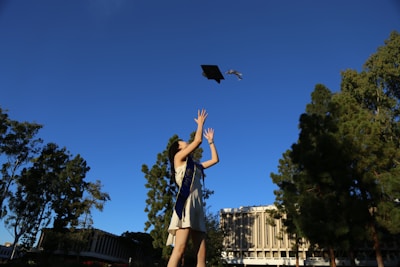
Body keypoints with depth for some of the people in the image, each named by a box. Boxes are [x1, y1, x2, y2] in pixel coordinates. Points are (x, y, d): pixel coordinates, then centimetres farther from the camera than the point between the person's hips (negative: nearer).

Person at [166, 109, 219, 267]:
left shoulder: (195, 166, 30)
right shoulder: (178, 157, 11)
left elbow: (215, 159, 33)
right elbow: (198, 140, 4)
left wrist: (211, 141, 41)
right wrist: (200, 123, 20)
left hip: (198, 207, 8)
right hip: (186, 204, -7)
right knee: (179, 249, -20)